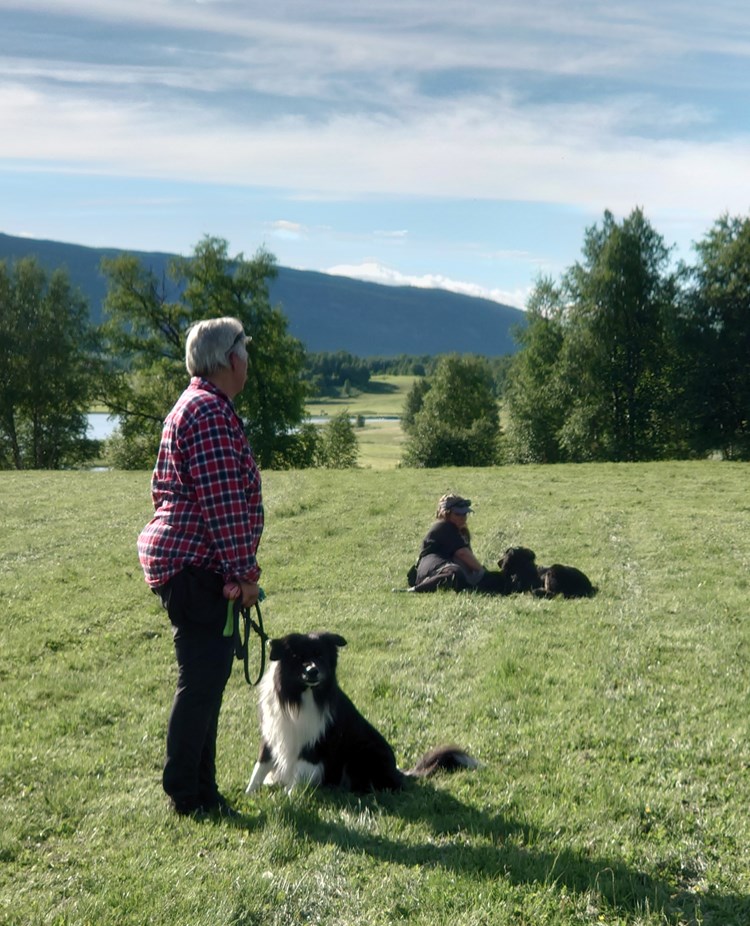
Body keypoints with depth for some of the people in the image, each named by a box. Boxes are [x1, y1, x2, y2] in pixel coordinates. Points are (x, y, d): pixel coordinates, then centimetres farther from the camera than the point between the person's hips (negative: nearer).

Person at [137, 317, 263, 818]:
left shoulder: (197, 406, 20)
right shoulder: (210, 410, -15)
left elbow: (163, 488, 24)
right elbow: (223, 501, -21)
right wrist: (243, 572, -17)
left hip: (182, 561, 11)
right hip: (197, 565, -11)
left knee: (205, 677, 14)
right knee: (203, 679, -5)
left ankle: (201, 790, 22)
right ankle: (188, 795, 4)